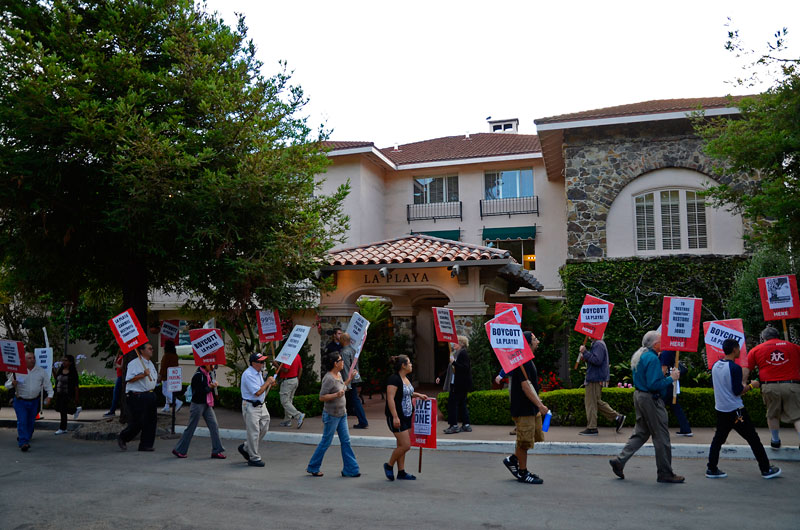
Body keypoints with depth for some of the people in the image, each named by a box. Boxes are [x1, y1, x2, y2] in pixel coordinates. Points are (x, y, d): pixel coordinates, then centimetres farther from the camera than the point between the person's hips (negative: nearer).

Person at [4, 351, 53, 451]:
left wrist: (49, 396, -9)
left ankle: (26, 438, 31)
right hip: (20, 401, -2)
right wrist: (12, 384, -20)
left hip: (34, 401, 3)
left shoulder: (41, 371, 1)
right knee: (22, 422, -11)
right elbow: (7, 384, 3)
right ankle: (23, 443, -13)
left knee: (31, 422, 12)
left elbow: (47, 384, 4)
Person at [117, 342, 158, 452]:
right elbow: (129, 379, -18)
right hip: (137, 396, -8)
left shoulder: (150, 363, 18)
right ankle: (122, 438, 20)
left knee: (151, 420, 4)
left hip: (149, 396, 8)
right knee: (137, 423, -4)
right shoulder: (134, 363, -10)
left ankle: (146, 445, 12)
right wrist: (143, 375, -24)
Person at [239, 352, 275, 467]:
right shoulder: (248, 375, -20)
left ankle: (245, 448, 29)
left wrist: (269, 384, 2)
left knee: (264, 428, 12)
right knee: (254, 432, -2)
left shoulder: (258, 373, 11)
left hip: (261, 405, 9)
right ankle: (254, 458, 9)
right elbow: (257, 392, -24)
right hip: (250, 406, -9)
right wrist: (267, 382, -15)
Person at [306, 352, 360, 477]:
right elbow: (322, 397, -21)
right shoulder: (328, 378, -20)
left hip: (342, 414, 8)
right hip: (331, 415, -8)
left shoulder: (339, 375, 6)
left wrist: (349, 380, 14)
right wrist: (336, 395, -33)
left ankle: (350, 469, 13)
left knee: (346, 441, 7)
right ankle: (313, 467, 21)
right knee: (326, 442, 4)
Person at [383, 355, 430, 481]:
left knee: (401, 445, 12)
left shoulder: (405, 378, 12)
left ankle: (401, 472, 19)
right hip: (397, 417, -9)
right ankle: (389, 465, 10)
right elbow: (390, 398, -23)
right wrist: (395, 417, -27)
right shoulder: (394, 379, -17)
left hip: (406, 416, 9)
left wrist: (418, 395, 15)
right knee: (405, 445, -9)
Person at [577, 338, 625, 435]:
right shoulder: (596, 344, 18)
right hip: (594, 378, 11)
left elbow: (597, 360, -26)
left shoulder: (598, 345, -15)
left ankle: (591, 428, 1)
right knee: (597, 402, 17)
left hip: (595, 380, -11)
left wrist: (585, 352, -23)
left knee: (591, 402, -4)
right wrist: (585, 358, 9)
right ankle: (617, 417, 19)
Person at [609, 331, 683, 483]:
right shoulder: (652, 358, -20)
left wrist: (664, 375, 15)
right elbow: (653, 385, -25)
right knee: (661, 436, 1)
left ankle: (619, 460, 9)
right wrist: (671, 378, -14)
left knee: (640, 433, 15)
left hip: (639, 395, 10)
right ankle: (665, 473, 10)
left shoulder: (639, 355, 12)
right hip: (651, 399, -10)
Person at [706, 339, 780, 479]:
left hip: (720, 409, 7)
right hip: (736, 411, -7)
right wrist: (751, 385, -2)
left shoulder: (715, 366, 6)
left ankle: (711, 469, 9)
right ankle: (766, 469, 15)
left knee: (718, 439, 11)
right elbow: (738, 391, -17)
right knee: (753, 439, 6)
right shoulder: (735, 368, -17)